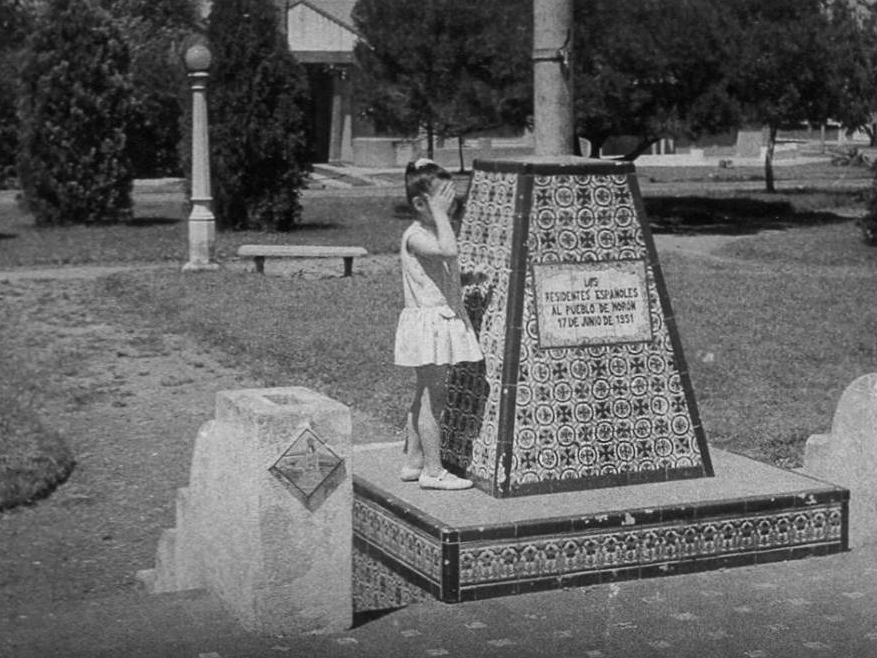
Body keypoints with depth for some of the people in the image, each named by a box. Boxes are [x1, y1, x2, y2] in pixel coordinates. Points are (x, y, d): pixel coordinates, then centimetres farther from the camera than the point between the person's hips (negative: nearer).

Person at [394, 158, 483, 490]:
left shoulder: (435, 230, 14)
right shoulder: (415, 236, -16)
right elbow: (449, 251, -34)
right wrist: (440, 214, -28)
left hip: (444, 321, 10)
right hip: (427, 321, -10)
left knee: (426, 396, 15)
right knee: (433, 396, -5)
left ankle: (413, 463, 24)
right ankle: (433, 471, 1)